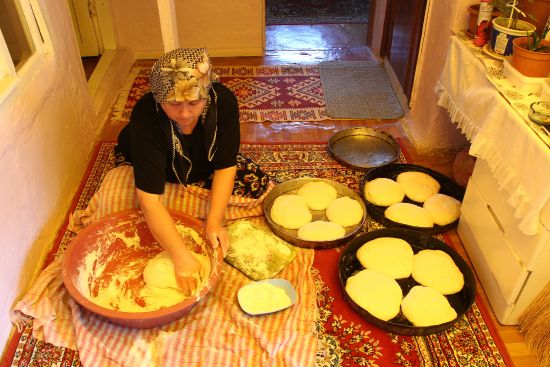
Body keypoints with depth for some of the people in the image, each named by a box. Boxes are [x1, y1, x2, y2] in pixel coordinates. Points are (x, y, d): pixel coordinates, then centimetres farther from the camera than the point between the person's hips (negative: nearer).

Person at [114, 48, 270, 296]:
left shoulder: (223, 101, -31)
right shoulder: (145, 116, -39)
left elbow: (225, 167, -25)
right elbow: (150, 199, -43)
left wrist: (214, 223, -37)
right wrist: (182, 257, -50)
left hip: (203, 166, 3)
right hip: (143, 166, -2)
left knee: (257, 183, -15)